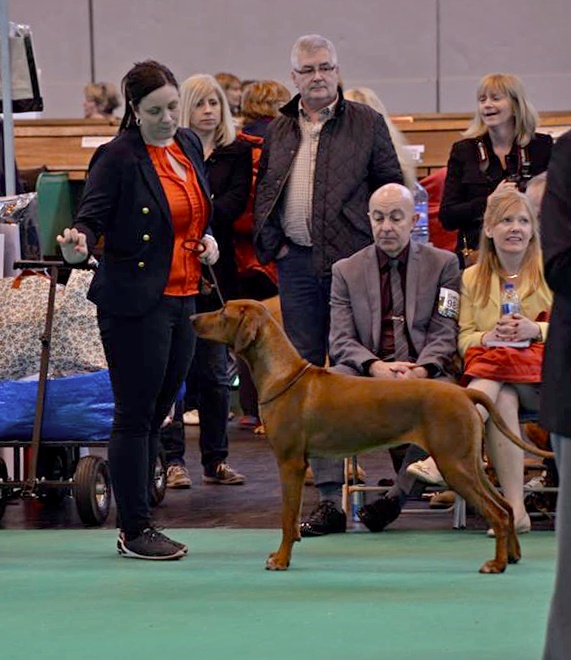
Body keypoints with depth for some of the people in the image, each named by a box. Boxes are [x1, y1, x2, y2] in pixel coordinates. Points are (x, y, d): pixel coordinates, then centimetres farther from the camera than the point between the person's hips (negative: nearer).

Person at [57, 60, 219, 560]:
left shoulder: (189, 145, 11)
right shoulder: (118, 158, -11)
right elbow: (92, 217, -16)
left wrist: (209, 241, 6)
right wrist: (79, 246, -37)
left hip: (184, 300, 7)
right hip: (135, 304, -7)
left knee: (155, 415, 11)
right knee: (135, 417, -2)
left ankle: (135, 524, 18)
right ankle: (135, 530, 3)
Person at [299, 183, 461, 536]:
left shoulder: (443, 264, 9)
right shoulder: (346, 270, 11)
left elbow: (445, 334, 1)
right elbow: (341, 339, 3)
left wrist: (420, 371, -19)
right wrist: (376, 367, -18)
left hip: (424, 371, -1)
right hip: (368, 372, 1)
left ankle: (398, 496, -23)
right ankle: (330, 503, -29)